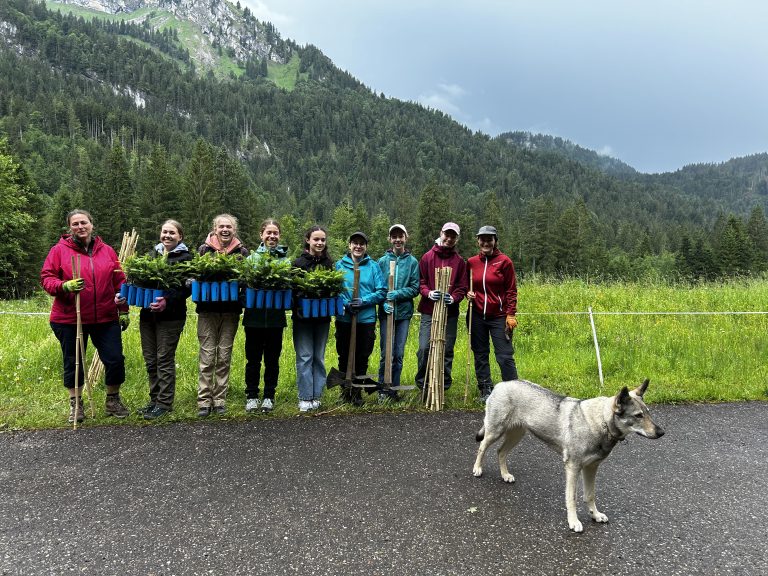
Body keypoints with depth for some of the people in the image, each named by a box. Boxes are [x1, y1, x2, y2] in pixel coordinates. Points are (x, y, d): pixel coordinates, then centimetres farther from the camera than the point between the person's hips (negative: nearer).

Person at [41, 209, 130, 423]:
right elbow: (46, 279, 0)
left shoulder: (107, 251, 7)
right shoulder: (59, 250, 1)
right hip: (70, 319, -1)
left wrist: (123, 310, 7)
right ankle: (75, 404, 28)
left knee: (115, 360, 1)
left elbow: (119, 282, 10)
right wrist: (64, 286, -20)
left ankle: (113, 401, 22)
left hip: (106, 318, 2)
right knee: (73, 363, 10)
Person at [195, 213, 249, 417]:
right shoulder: (204, 249, 4)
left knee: (224, 357, 7)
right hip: (207, 310, -1)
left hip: (230, 311, 1)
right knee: (207, 356, -1)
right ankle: (204, 400, 8)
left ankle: (220, 399, 17)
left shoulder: (242, 251, 5)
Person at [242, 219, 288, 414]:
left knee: (272, 359, 9)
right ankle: (251, 396, 21)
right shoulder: (252, 257, 5)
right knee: (253, 359, 8)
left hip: (276, 317, 0)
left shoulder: (286, 259, 6)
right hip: (254, 316, 0)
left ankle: (269, 396, 22)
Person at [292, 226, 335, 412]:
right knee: (304, 357, -1)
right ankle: (305, 397, 7)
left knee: (319, 357, 9)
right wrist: (297, 307, -19)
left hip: (322, 317, 3)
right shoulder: (298, 263, -2)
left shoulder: (329, 264, 8)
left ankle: (316, 395, 17)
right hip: (303, 317, -3)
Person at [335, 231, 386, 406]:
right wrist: (346, 304, -15)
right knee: (344, 356, 9)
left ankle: (357, 391, 23)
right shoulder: (340, 265, 5)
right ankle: (345, 390, 25)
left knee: (362, 357, 8)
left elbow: (382, 291, -1)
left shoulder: (373, 266, 4)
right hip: (344, 319, 0)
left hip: (366, 319, 0)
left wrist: (364, 301, -14)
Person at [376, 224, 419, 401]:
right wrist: (383, 302, -14)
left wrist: (397, 294, -15)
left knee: (399, 353, 6)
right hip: (386, 313, 0)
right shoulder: (382, 261, 3)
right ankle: (383, 390, 14)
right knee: (386, 353, 1)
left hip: (404, 313, 0)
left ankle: (394, 389, 19)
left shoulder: (412, 262, 1)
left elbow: (415, 288, -1)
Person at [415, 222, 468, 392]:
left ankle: (444, 386, 19)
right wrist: (428, 293, -16)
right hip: (429, 311, -1)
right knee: (424, 348, -7)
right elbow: (420, 282, 4)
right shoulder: (427, 257, 6)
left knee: (447, 350, 6)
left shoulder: (460, 261, 9)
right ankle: (422, 383, 11)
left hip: (450, 313, 1)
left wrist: (453, 298, -14)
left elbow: (462, 288, 6)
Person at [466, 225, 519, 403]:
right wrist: (467, 293, -3)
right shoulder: (471, 262, 5)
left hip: (499, 316, -3)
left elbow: (511, 291, -3)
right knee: (480, 355, 10)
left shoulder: (504, 261, -4)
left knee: (505, 356, -4)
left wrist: (510, 315, -9)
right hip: (477, 316, 4)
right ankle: (485, 391, 21)